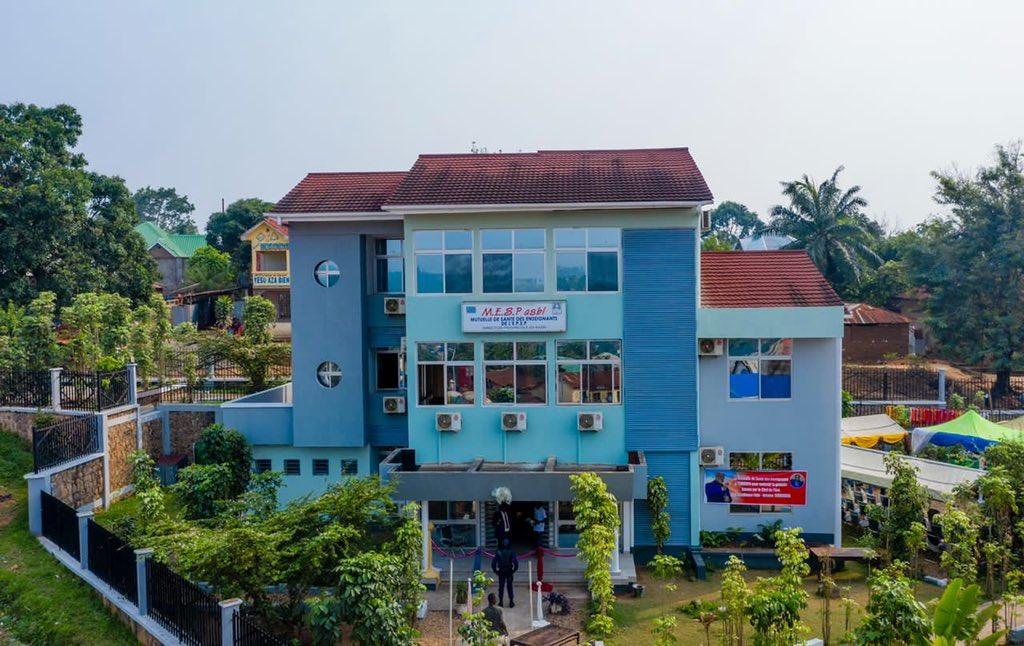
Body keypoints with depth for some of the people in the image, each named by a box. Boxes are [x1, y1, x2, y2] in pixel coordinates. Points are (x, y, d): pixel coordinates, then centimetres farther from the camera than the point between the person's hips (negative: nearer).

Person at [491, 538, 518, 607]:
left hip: (501, 572, 0)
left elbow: (493, 563, -8)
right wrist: (514, 570, -1)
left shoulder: (498, 552, -6)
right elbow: (516, 562, -16)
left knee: (501, 587, 11)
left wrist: (495, 570, 4)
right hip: (509, 572, 0)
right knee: (509, 587, 8)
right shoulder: (511, 552, -9)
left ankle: (501, 602, 14)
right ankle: (511, 602, 10)